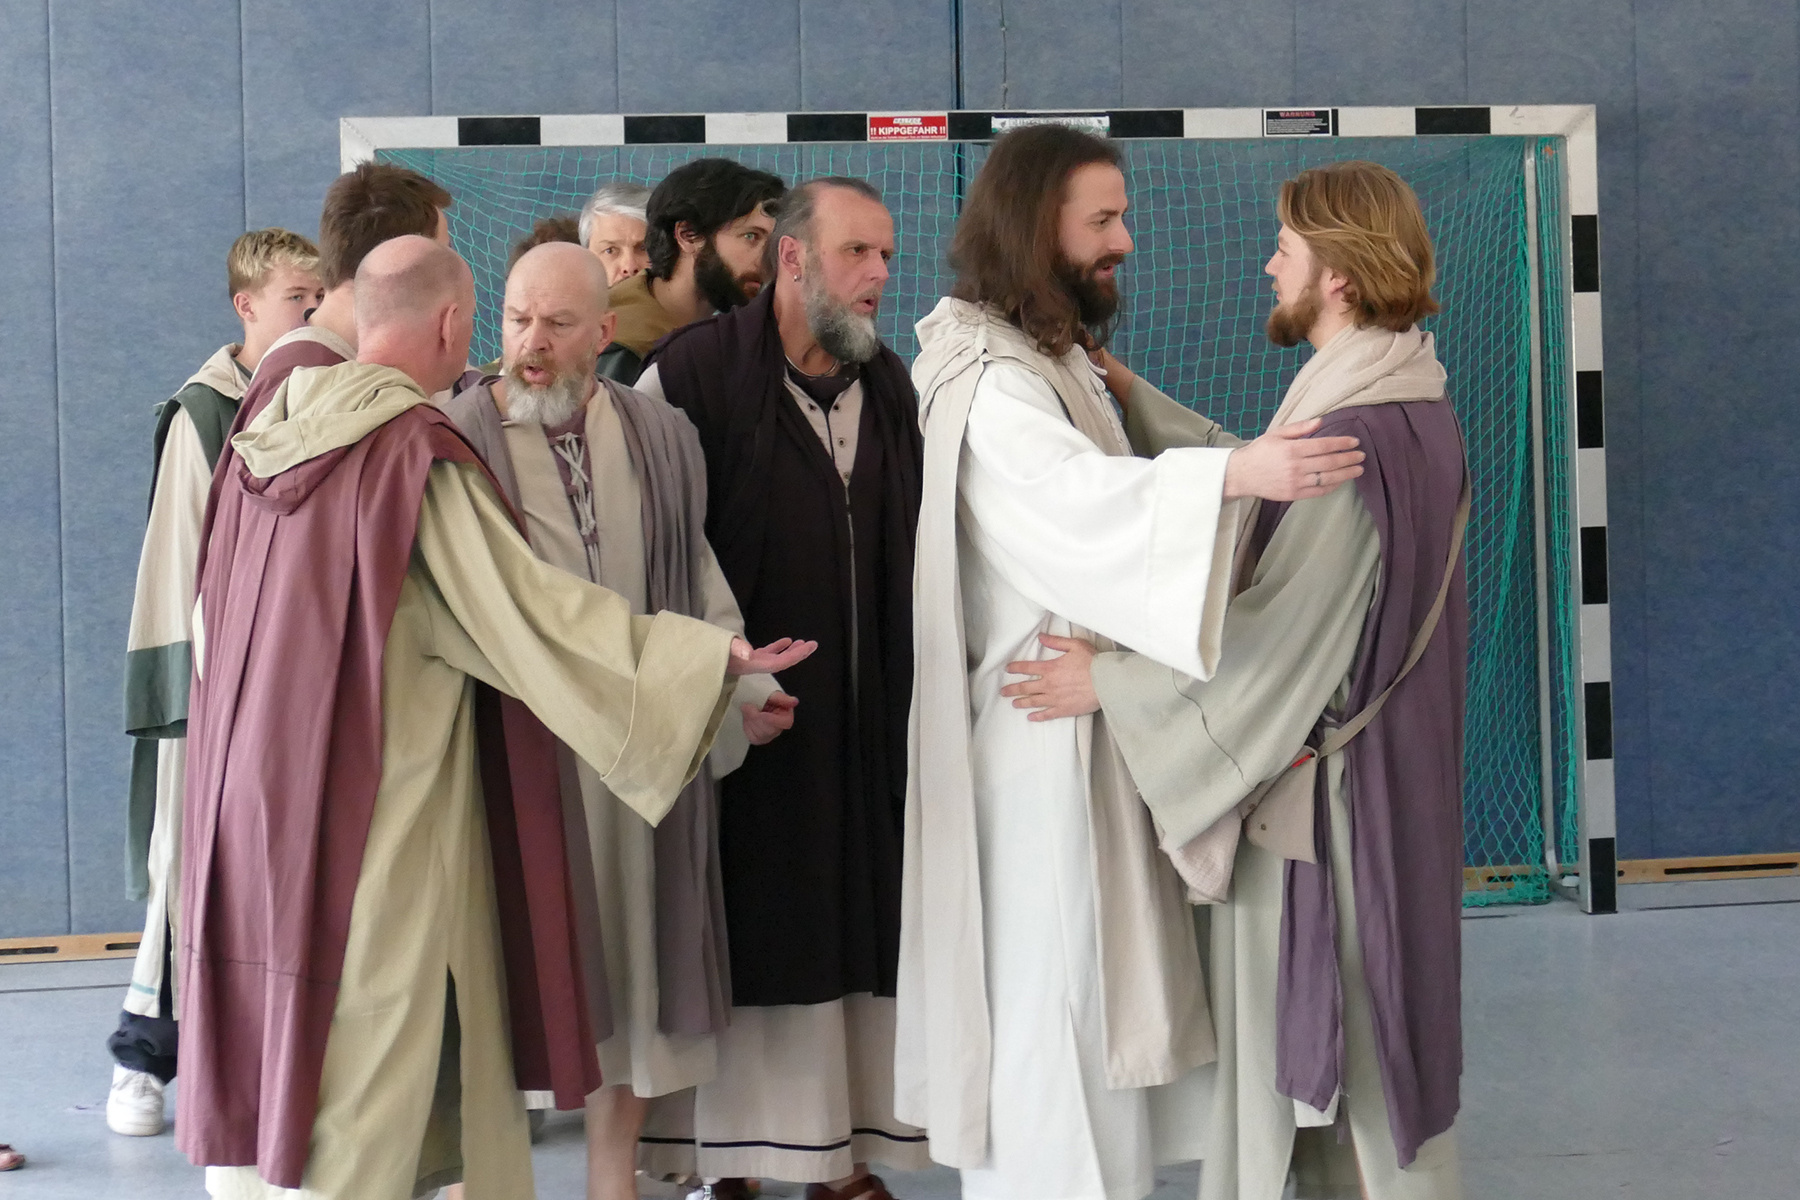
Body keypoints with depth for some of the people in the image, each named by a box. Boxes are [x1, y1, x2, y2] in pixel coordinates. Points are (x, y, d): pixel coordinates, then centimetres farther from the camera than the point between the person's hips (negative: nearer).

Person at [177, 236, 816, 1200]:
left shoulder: (267, 434, 4)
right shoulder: (420, 456, -17)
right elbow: (532, 610, -18)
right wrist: (714, 655, -13)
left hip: (253, 784, 7)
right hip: (379, 798, -7)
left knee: (271, 1029, 16)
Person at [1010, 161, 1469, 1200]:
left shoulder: (1355, 440, -23)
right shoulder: (1409, 405, 7)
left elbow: (1279, 639, -24)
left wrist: (1111, 680, -16)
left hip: (1318, 790, -9)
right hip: (1386, 772, 9)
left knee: (1303, 1030, 3)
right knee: (1368, 1033, 18)